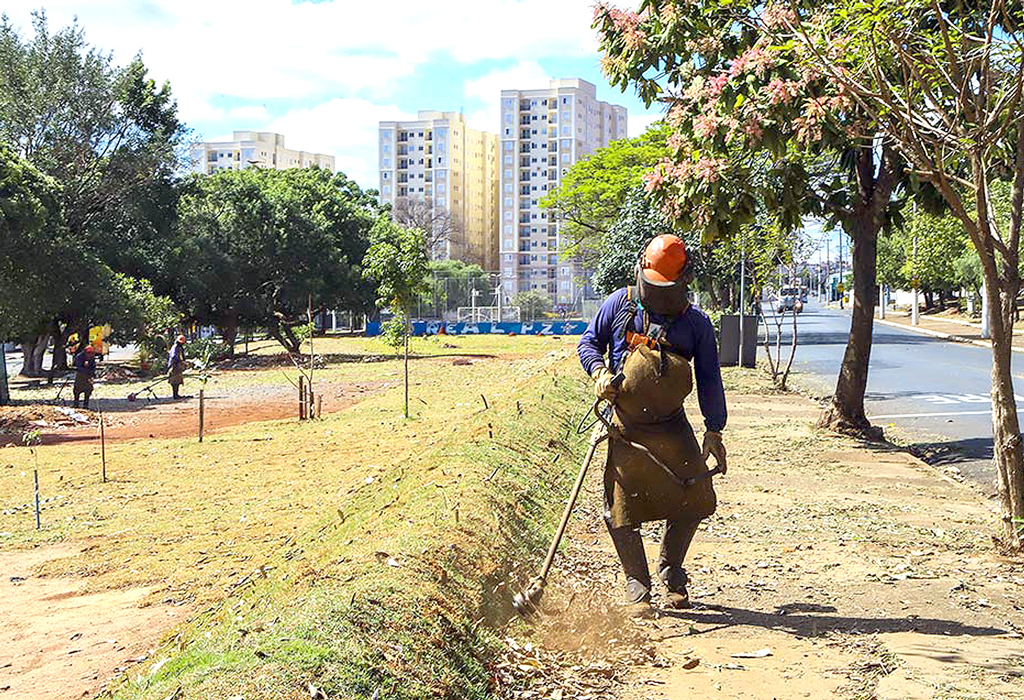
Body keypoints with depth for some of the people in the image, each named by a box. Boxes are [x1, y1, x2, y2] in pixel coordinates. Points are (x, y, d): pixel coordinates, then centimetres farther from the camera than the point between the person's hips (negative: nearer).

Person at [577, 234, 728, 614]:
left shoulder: (696, 323, 3)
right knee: (622, 510, -2)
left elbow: (709, 380, 8)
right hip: (624, 426, -1)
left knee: (694, 499, 0)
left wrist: (714, 431, 7)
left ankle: (670, 568, 26)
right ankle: (637, 585, 16)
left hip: (671, 426, 1)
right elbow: (588, 342, 10)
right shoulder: (620, 304, 2)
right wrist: (599, 371, -10)